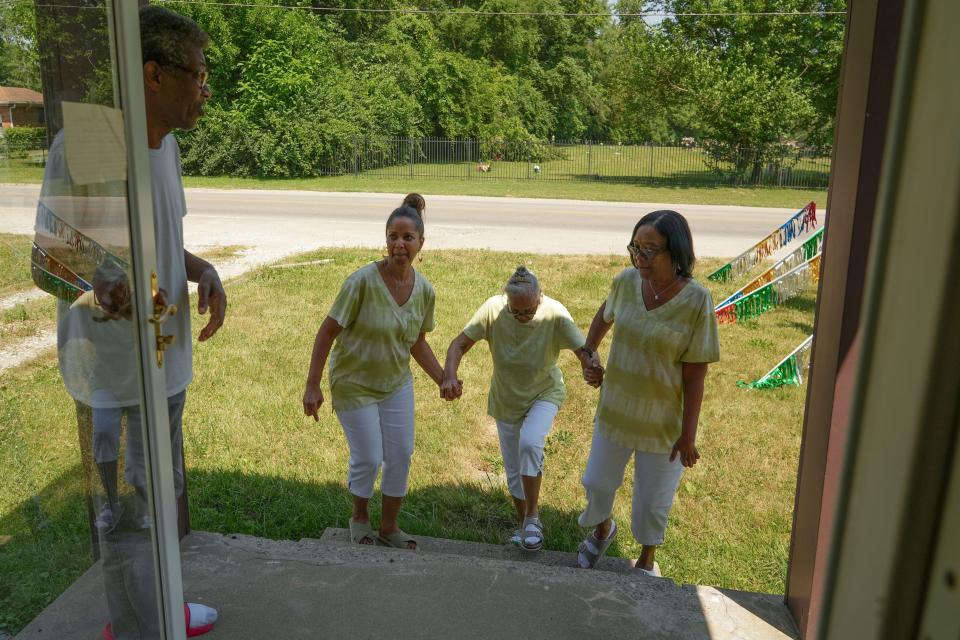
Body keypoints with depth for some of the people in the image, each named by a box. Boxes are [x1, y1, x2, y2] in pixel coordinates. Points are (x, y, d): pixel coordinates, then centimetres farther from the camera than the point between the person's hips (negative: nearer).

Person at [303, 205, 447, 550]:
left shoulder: (424, 290, -9)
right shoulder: (363, 281, -25)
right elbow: (327, 332, -18)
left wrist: (443, 380, -1)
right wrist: (312, 386, -18)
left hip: (397, 383, 5)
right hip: (355, 385, -5)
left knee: (401, 455, 10)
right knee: (369, 458, 3)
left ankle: (389, 527, 32)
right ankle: (359, 516, 34)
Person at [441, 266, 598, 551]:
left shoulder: (555, 314, -25)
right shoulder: (493, 309, -23)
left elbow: (583, 350, -28)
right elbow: (459, 345, -19)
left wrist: (593, 368, -52)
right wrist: (449, 375, -38)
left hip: (544, 394, -2)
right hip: (506, 399, 2)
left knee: (529, 443, -30)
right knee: (514, 469, 11)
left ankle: (532, 517, -9)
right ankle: (524, 523, 36)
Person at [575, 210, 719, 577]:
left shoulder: (695, 300, -23)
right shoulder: (626, 281, -11)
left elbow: (695, 374, -17)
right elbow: (604, 316, 13)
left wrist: (688, 434, -12)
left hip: (663, 422, -3)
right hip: (614, 411, 4)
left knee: (653, 502, 16)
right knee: (597, 483, 20)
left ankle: (647, 560, 46)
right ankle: (602, 530, 53)